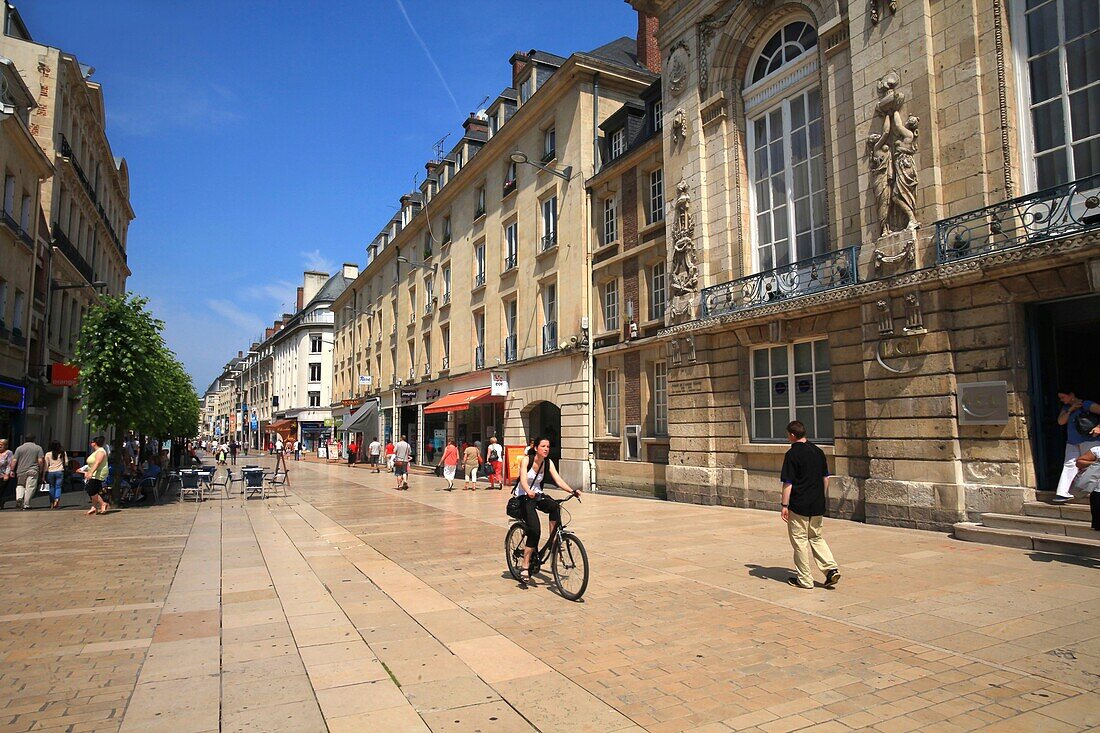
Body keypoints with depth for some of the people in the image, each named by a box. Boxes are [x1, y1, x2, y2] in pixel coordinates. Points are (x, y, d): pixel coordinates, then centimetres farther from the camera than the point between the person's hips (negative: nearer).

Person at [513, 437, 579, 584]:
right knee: (535, 529, -21)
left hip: (537, 494, 5)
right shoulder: (526, 460, -15)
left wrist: (572, 491, -27)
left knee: (555, 507, -29)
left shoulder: (548, 462, -1)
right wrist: (529, 492, -49)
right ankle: (525, 567, -11)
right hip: (523, 496, -5)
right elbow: (523, 479, -29)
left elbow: (558, 480, -10)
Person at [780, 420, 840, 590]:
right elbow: (826, 478, 12)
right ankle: (831, 568, 6)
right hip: (818, 505, 7)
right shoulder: (818, 451, 6)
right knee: (816, 537, 21)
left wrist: (785, 505, -9)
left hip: (799, 506, -6)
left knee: (800, 540, 5)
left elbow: (788, 483, -15)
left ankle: (804, 579, 11)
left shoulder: (792, 454, -14)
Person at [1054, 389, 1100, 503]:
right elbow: (1060, 422, 4)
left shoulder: (1086, 404, -10)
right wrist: (1070, 410, -6)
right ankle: (1063, 493, -4)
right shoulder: (1066, 407, 14)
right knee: (1069, 464, -1)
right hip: (1072, 442, 7)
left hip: (1089, 441, -6)